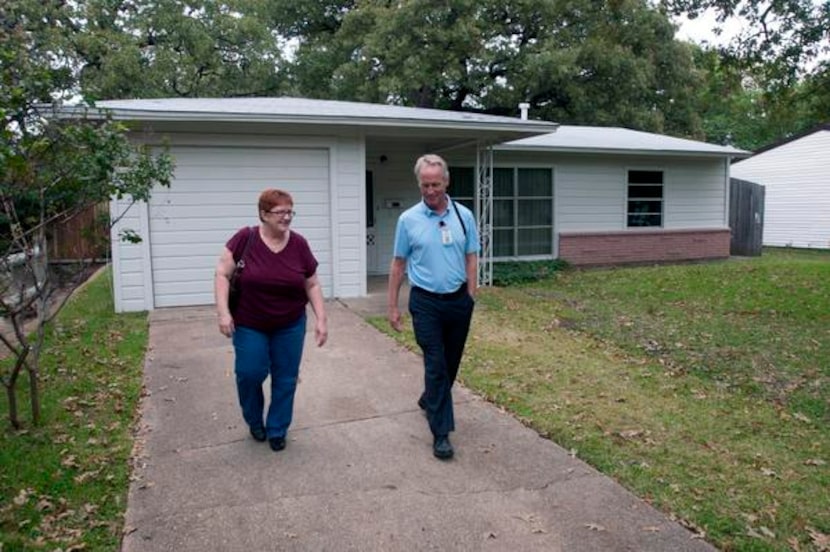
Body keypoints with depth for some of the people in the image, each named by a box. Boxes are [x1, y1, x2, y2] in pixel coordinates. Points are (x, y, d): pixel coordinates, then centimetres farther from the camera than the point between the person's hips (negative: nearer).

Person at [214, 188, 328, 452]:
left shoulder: (299, 244, -6)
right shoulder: (245, 238, -12)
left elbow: (312, 285, 0)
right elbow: (222, 274, -10)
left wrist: (321, 319, -7)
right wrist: (223, 311, -19)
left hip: (290, 326, 2)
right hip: (249, 325, -2)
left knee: (285, 378, 6)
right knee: (250, 373, -3)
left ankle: (277, 430, 25)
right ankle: (254, 421, 26)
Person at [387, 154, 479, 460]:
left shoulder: (464, 216, 1)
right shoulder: (408, 219, -4)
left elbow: (471, 259, 6)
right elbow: (398, 264, 1)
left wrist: (470, 298, 1)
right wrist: (392, 306, 1)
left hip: (458, 300, 3)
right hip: (426, 302, -3)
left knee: (451, 362, 15)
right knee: (436, 365, -5)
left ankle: (429, 401, 41)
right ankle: (441, 432, 2)